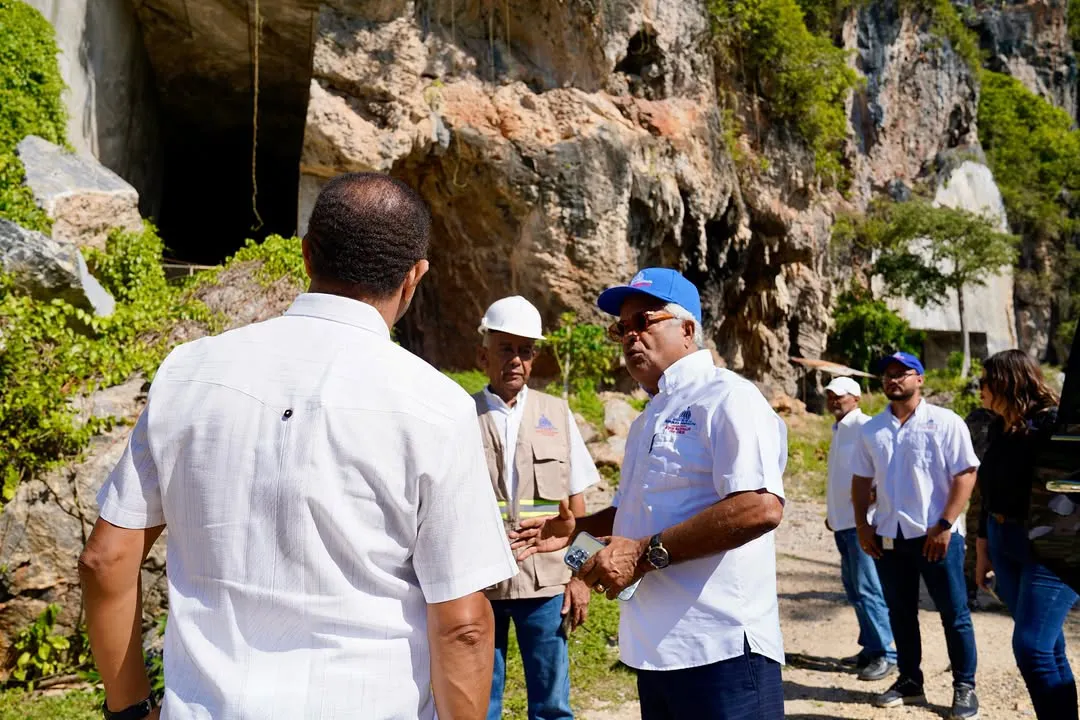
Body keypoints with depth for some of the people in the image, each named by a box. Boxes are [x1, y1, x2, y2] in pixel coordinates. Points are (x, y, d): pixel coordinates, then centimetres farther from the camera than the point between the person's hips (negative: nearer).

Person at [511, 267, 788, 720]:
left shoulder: (725, 397, -11)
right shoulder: (647, 421, 18)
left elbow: (761, 507, -25)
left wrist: (646, 552, -21)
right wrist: (578, 528, 13)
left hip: (719, 649, -9)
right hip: (658, 649, 9)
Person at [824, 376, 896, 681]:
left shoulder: (864, 427, -11)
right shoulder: (838, 430, 17)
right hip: (843, 521, 10)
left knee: (867, 588, -8)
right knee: (853, 588, 13)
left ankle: (884, 654, -1)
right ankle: (870, 647, 22)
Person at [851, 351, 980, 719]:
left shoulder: (946, 423, -5)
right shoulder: (872, 429, 8)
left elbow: (965, 475, -9)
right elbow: (862, 480, 12)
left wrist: (944, 525, -15)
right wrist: (862, 525, 3)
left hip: (937, 535, -4)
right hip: (888, 536, 4)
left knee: (954, 614, 4)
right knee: (900, 614, 13)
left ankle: (964, 687, 17)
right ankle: (909, 681, 26)